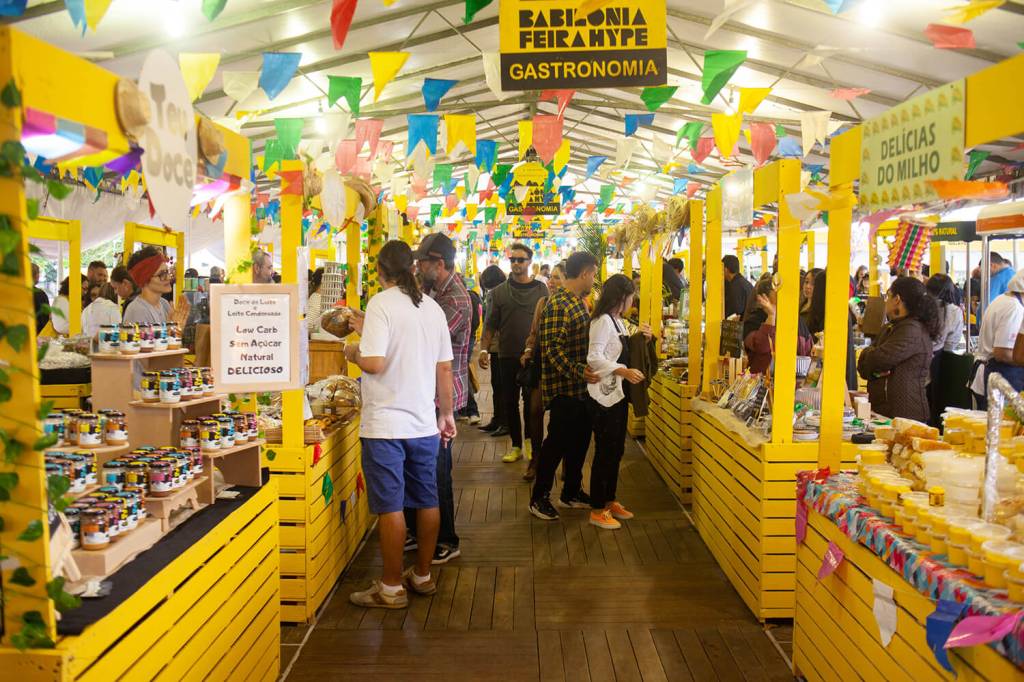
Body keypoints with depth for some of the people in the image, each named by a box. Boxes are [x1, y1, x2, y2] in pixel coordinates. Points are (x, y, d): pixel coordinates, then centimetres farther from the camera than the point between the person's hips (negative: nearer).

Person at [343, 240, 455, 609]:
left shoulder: (381, 304, -12)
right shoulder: (432, 307, 6)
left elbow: (375, 362, -22)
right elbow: (444, 369, 9)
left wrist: (353, 353, 0)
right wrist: (446, 413, 18)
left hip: (386, 425, -6)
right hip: (425, 423, 6)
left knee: (390, 506, 3)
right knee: (426, 501, 14)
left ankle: (391, 588, 13)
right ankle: (422, 576, 28)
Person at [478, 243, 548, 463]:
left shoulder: (541, 290, 2)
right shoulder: (499, 292, 5)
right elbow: (491, 324, 3)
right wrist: (483, 349, -9)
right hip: (507, 356, 2)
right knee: (510, 402, 9)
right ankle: (516, 445, 21)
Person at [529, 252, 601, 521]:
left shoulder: (579, 302, 14)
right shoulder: (558, 304, -17)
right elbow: (553, 347, -23)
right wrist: (578, 372, -27)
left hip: (582, 387, 9)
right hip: (564, 388, -9)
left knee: (579, 440, 16)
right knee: (557, 442, 0)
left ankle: (571, 492, 31)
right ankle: (539, 497, 14)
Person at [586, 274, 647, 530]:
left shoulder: (618, 321, 13)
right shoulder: (603, 321, -16)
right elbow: (594, 357, -25)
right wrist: (624, 371, -33)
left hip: (618, 394, 10)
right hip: (604, 396, -10)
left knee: (616, 450, 16)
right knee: (604, 452, -2)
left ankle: (610, 501, 28)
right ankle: (597, 510, 8)